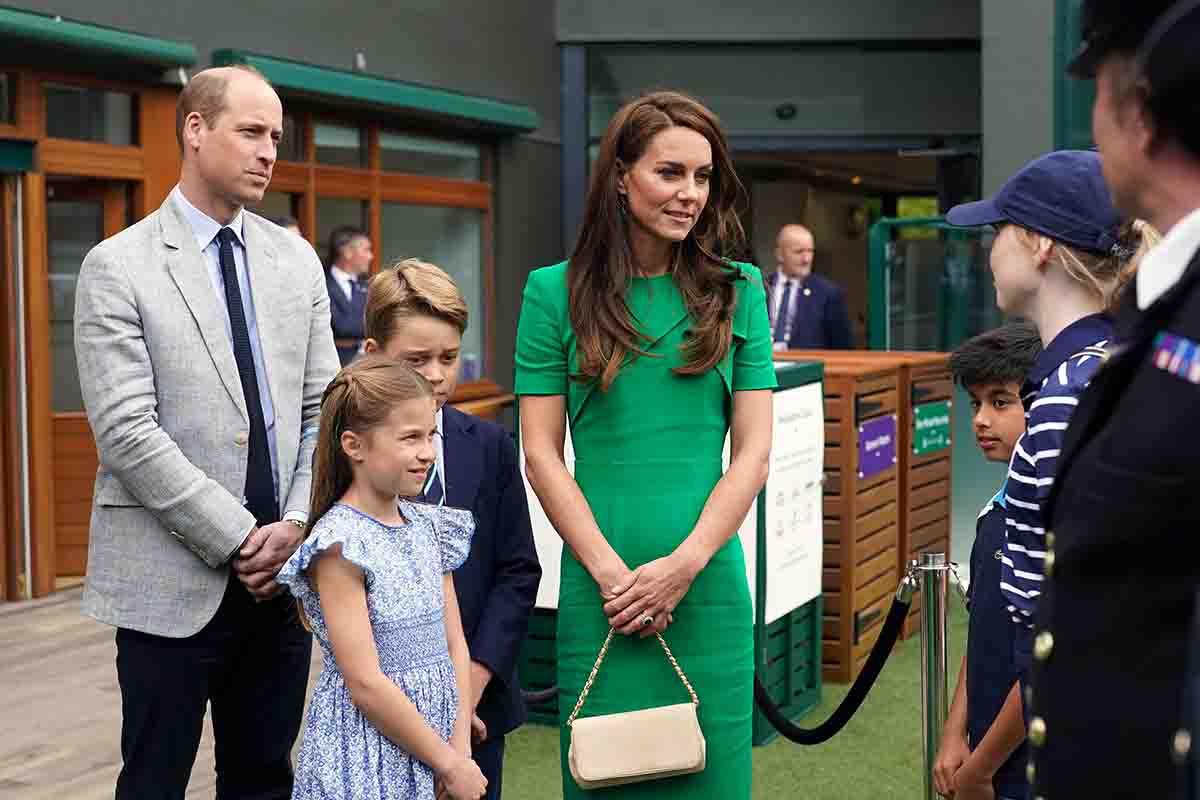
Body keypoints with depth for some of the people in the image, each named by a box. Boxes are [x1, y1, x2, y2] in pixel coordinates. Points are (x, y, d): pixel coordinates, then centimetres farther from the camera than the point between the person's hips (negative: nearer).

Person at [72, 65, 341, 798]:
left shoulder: (297, 260, 10)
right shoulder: (119, 267, -6)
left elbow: (324, 407, 8)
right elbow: (127, 431, -13)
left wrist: (297, 526, -5)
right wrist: (239, 538, -14)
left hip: (284, 571, 5)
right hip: (172, 580, -4)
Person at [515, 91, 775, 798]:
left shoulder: (738, 291, 6)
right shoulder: (556, 292, 2)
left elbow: (754, 449, 2)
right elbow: (542, 452, 0)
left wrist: (684, 564, -9)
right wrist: (610, 571, -9)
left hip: (709, 582, 1)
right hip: (598, 586, -1)